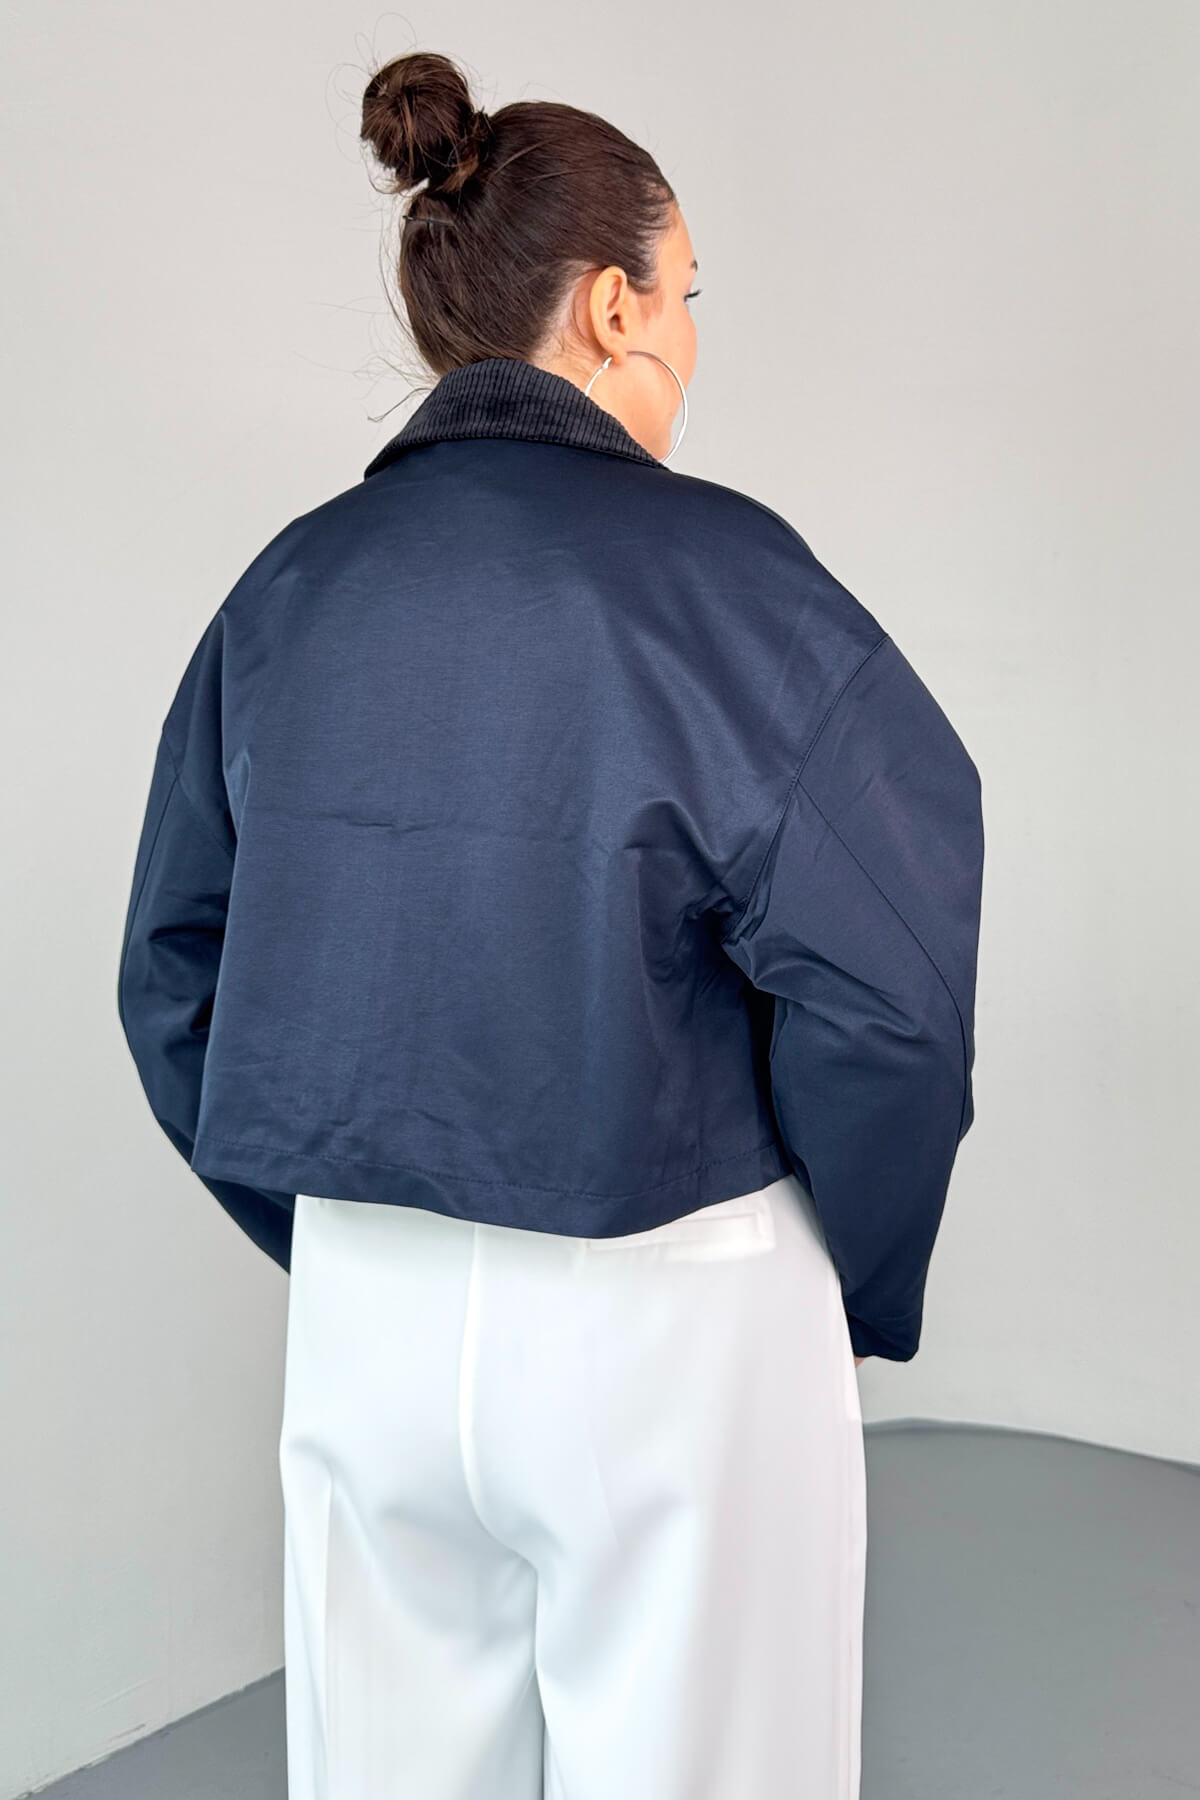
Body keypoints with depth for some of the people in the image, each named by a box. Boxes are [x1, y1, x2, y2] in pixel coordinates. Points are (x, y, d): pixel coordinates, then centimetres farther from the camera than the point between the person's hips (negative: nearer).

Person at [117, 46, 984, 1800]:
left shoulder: (290, 585, 2)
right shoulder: (712, 569, -14)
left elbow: (173, 979, 6)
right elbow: (879, 996, -19)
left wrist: (349, 1232, 15)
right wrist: (869, 1292, -1)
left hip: (360, 1312, 5)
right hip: (664, 1319, -4)